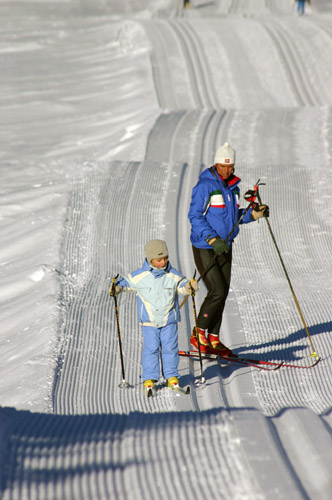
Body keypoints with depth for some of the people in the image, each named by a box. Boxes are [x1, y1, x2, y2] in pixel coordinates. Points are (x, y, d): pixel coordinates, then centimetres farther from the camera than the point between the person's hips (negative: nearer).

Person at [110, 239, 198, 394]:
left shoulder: (173, 275, -2)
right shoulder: (139, 276, -5)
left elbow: (182, 285, 5)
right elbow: (126, 282, 6)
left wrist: (189, 286, -15)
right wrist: (117, 287, -10)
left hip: (169, 319, 1)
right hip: (149, 321, -1)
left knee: (170, 348, 4)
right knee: (150, 348, -3)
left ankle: (171, 376, 16)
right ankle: (149, 378, 5)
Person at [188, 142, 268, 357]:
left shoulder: (233, 186, 11)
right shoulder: (205, 185, -13)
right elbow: (195, 216, -16)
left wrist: (254, 214, 0)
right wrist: (213, 240, -25)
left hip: (224, 247, 8)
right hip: (204, 248, -8)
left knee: (223, 293, 7)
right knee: (217, 292, -13)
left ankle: (213, 339, 16)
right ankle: (198, 334, 3)